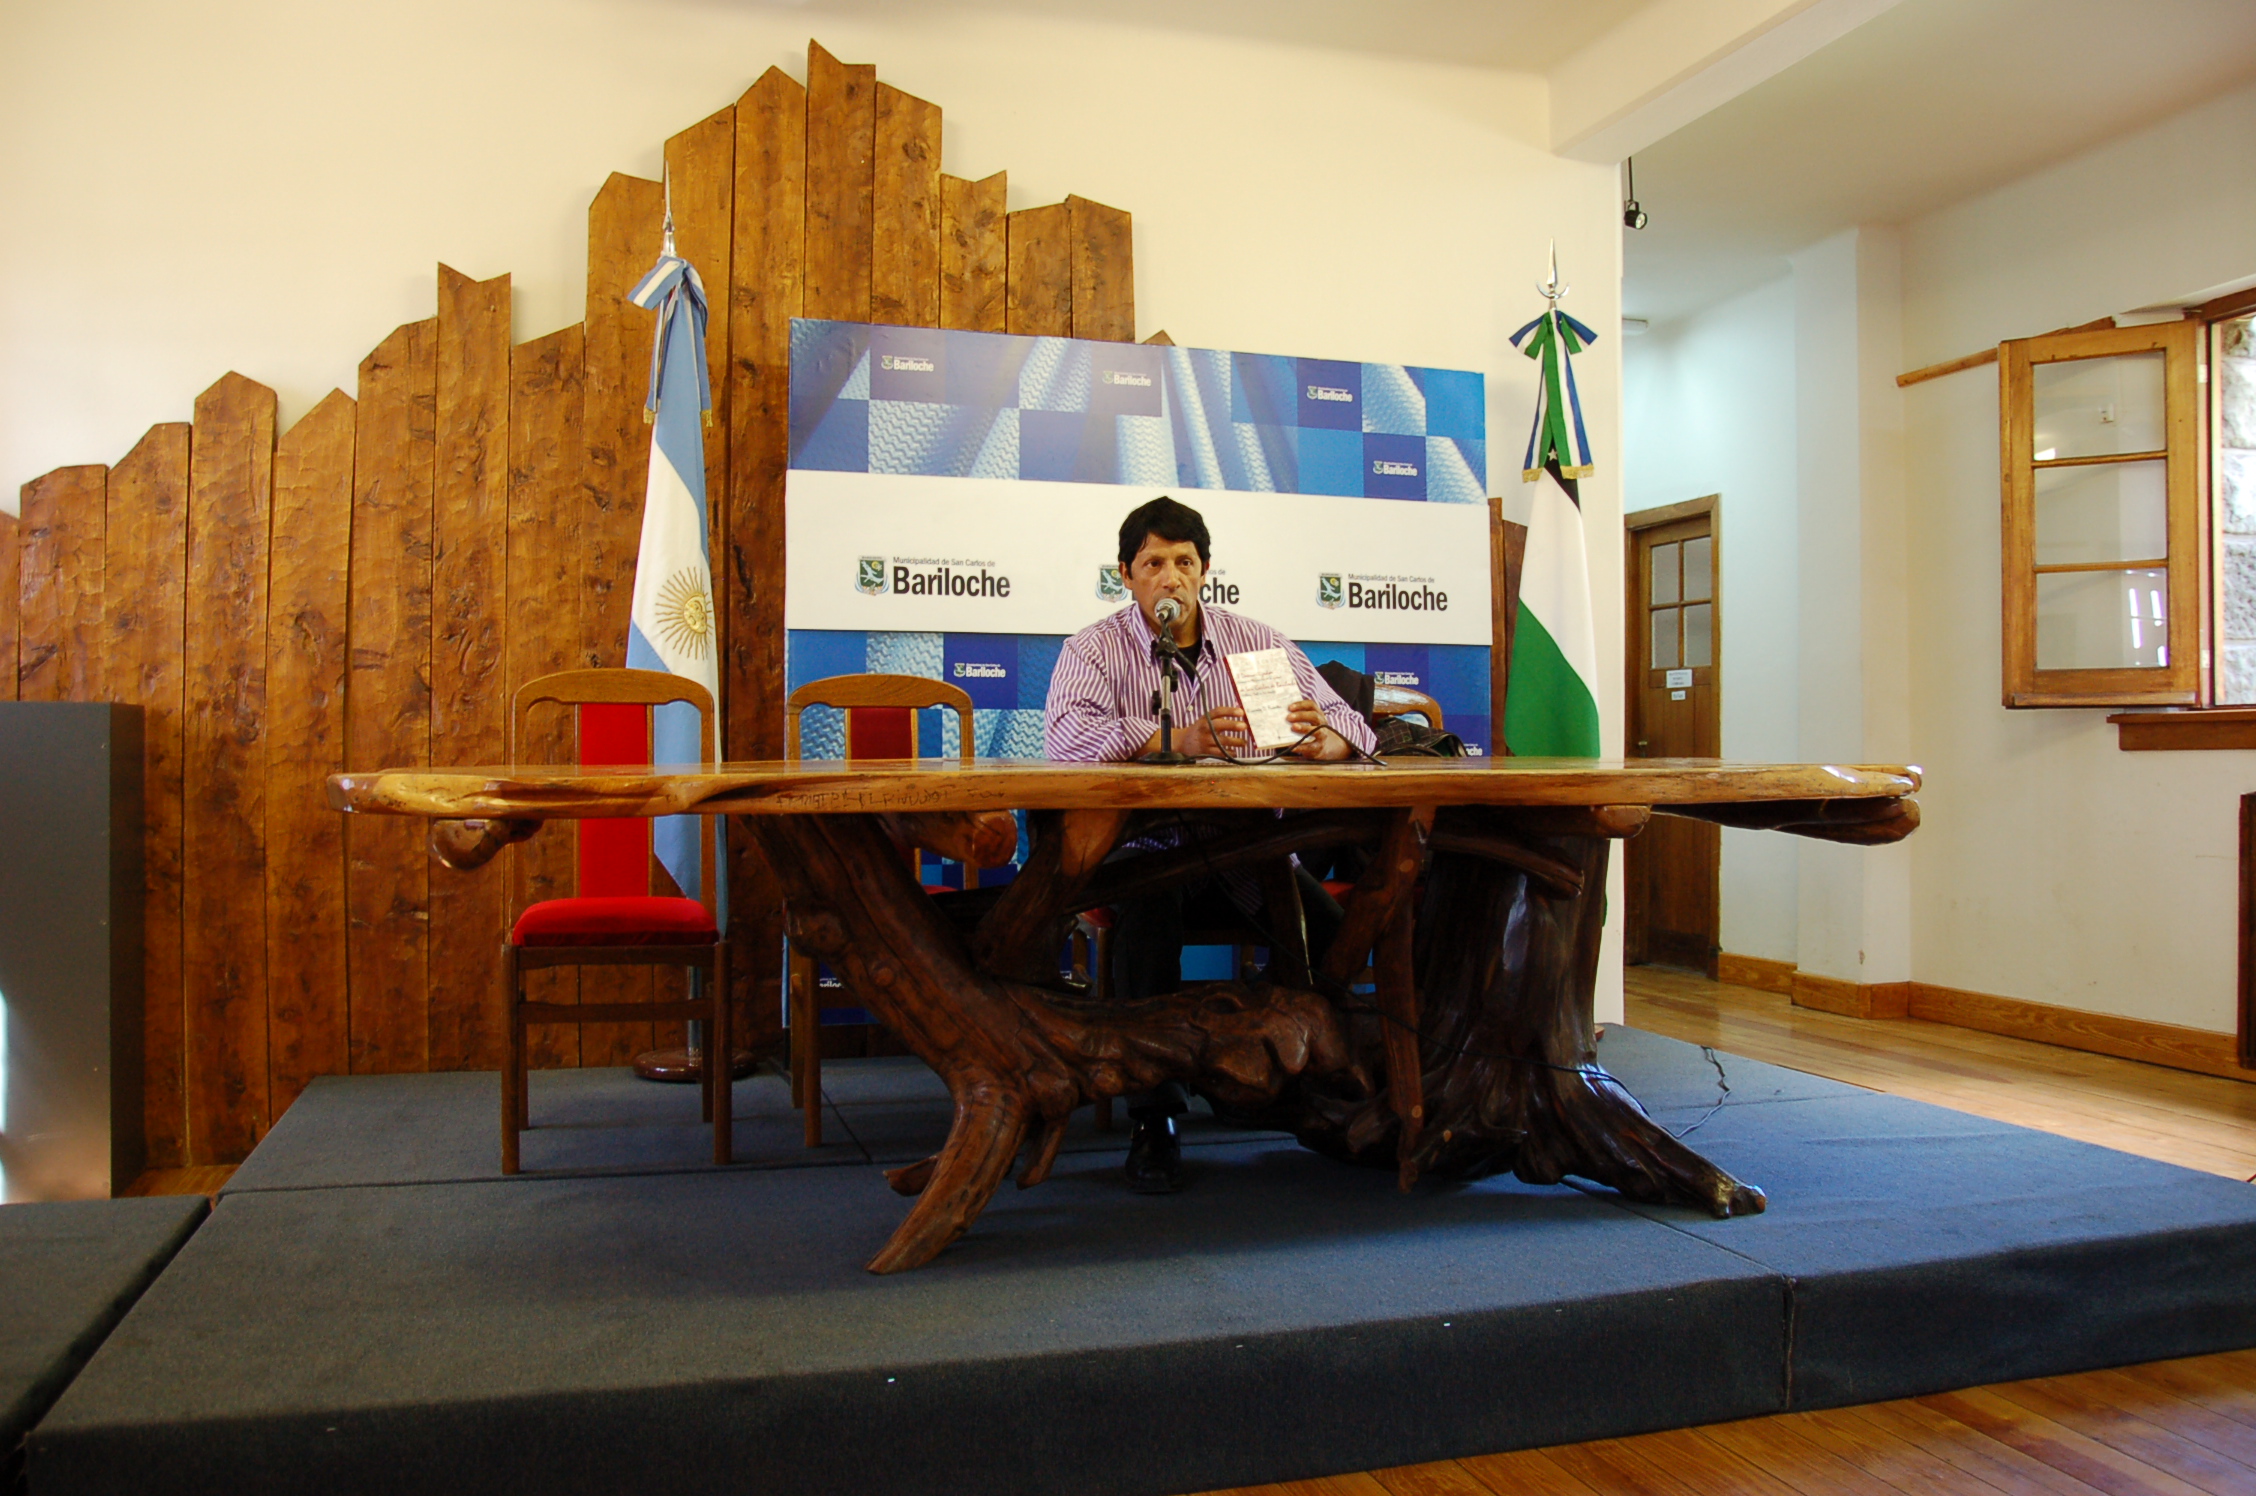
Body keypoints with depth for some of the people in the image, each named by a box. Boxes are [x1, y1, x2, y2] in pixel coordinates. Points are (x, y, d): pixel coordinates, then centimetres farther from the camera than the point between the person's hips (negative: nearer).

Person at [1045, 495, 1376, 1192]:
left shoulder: (1258, 642, 10)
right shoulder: (1095, 650, 1)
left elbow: (1347, 723, 5)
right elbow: (1066, 731, -20)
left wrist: (1323, 739, -21)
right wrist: (1177, 740, -33)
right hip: (1147, 847, -2)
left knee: (1329, 929, -22)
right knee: (1148, 920, -34)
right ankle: (1155, 1119, -18)